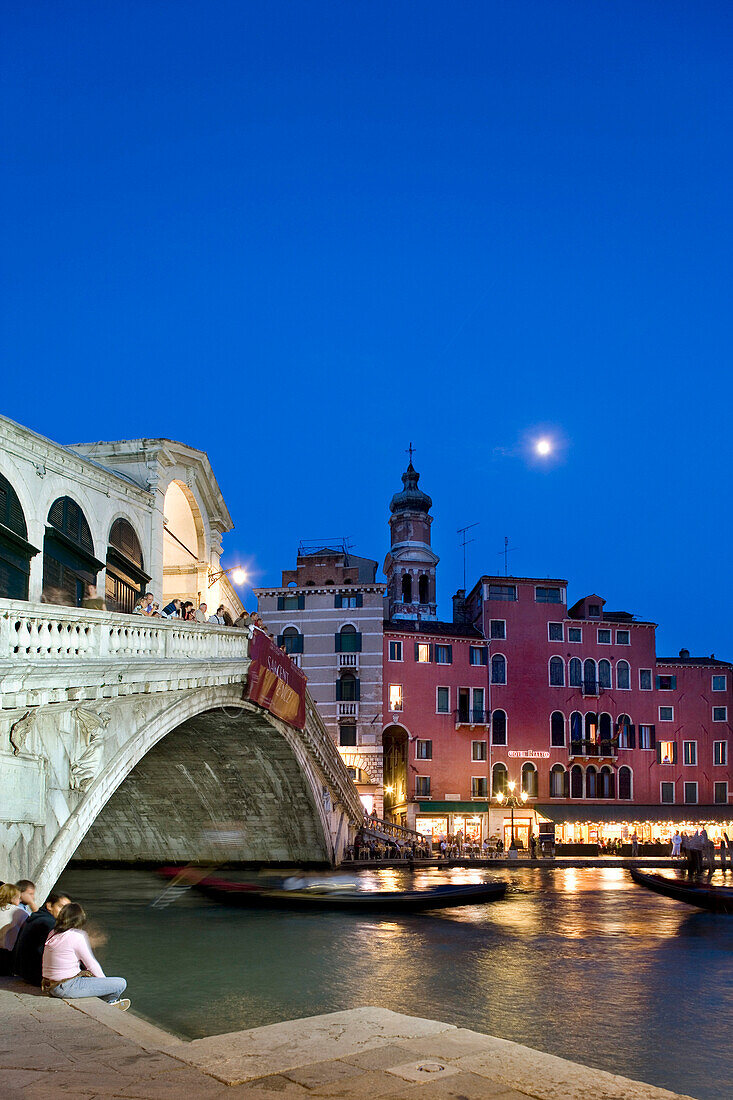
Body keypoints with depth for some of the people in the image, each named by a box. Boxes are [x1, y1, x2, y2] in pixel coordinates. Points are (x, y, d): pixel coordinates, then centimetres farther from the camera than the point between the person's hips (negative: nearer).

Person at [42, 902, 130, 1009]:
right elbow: (91, 964, -6)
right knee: (121, 984, -5)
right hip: (67, 987, -9)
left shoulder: (52, 933, 7)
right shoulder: (76, 936, -15)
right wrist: (105, 982, 11)